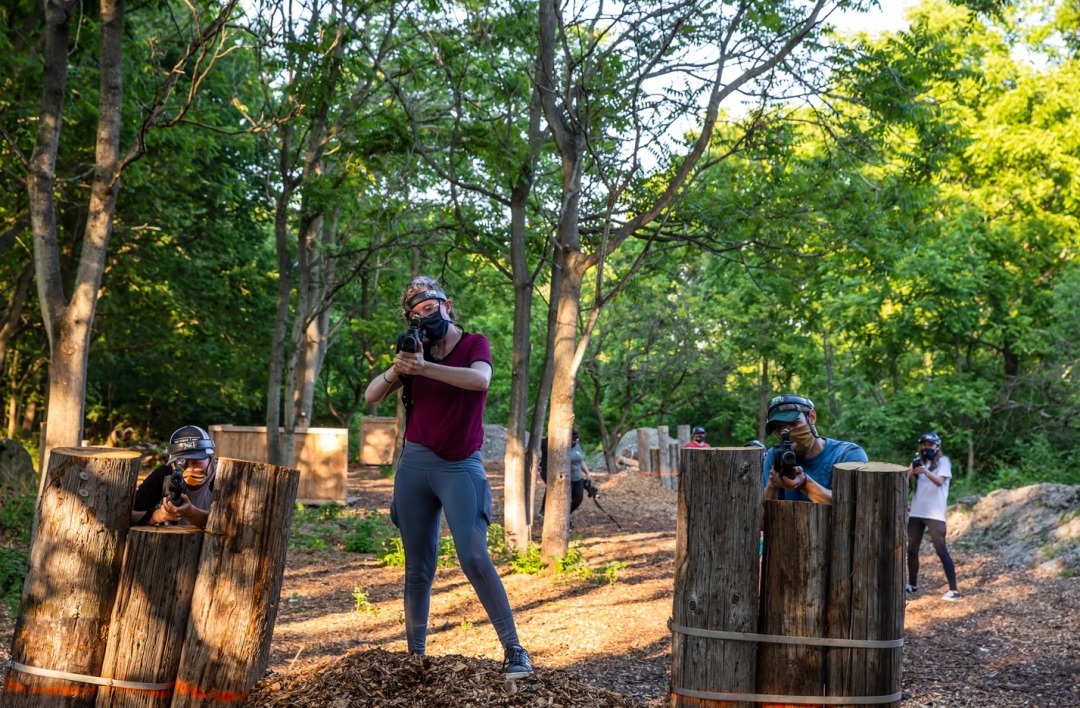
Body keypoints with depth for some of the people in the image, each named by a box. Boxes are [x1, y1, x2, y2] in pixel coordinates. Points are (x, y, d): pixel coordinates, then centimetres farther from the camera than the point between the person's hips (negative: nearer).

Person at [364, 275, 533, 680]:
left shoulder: (474, 344, 1)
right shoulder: (416, 350, 11)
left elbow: (479, 379, -22)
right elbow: (371, 396, 3)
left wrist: (424, 367, -31)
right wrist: (396, 370, -16)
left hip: (461, 467, -4)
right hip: (414, 464, 4)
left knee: (474, 558, -17)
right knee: (418, 568, 7)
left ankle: (514, 650, -12)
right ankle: (415, 653, 15)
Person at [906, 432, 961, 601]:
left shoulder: (943, 461, -3)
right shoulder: (919, 461, 14)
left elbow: (939, 481, -20)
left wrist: (925, 471, -38)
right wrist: (911, 472, -20)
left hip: (935, 514, -6)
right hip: (916, 512, 6)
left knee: (942, 551, -10)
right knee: (911, 550, 10)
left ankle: (954, 590, -10)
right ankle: (912, 585, 24)